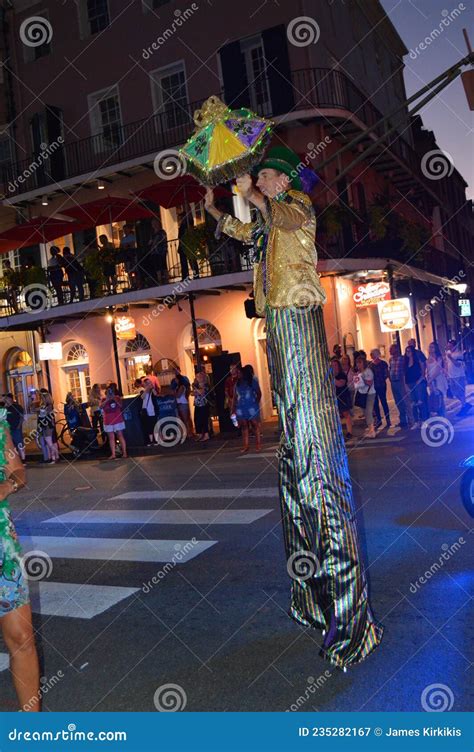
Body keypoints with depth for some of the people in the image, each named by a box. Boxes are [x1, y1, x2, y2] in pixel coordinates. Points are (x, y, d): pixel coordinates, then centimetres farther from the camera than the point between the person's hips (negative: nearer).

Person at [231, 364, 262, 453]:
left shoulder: (253, 381, -1)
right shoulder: (237, 383, 9)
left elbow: (259, 393, 2)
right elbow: (234, 397, 10)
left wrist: (256, 403, -6)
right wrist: (232, 408, 6)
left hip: (251, 408, -3)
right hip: (241, 408, 4)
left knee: (255, 425, 0)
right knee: (244, 426, 6)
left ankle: (258, 444, 5)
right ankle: (245, 445, 10)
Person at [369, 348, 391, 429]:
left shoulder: (383, 363, -3)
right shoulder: (370, 365, 6)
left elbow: (386, 374, -4)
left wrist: (382, 380, -13)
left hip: (381, 386, -4)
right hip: (373, 386, 4)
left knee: (383, 402, 0)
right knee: (375, 403, 7)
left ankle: (388, 419, 9)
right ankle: (378, 420, 17)